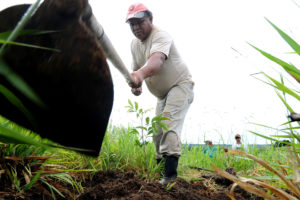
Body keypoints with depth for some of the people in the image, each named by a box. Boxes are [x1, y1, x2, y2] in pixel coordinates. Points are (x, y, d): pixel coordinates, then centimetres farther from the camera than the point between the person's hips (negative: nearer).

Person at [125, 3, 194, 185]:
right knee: (158, 130, 6)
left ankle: (170, 169, -41)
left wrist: (141, 74, -68)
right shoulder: (135, 44, 2)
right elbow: (137, 67, 11)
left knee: (169, 119, -30)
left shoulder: (160, 36, -26)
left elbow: (157, 60, -47)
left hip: (180, 84, -9)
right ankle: (160, 167, 15)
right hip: (162, 93, 9)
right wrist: (135, 84, -13)